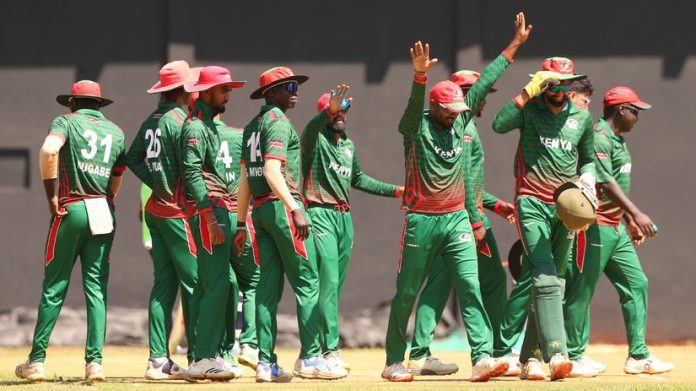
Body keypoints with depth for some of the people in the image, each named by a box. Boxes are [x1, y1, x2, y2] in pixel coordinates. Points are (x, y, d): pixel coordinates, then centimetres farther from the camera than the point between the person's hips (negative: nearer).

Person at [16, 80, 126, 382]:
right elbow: (116, 180, 14)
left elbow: (48, 151, -19)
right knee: (96, 289, 4)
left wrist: (51, 196, -13)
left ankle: (36, 360, 6)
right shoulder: (116, 132, 15)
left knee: (54, 287, 2)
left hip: (71, 210, -3)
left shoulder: (66, 122, 1)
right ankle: (95, 361, -5)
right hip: (104, 214, 3)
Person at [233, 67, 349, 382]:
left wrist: (241, 225, 21)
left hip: (260, 211, 9)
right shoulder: (279, 122, -8)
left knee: (268, 286, 7)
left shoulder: (252, 128, 19)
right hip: (281, 206, -9)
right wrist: (295, 210, -26)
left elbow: (245, 180, 19)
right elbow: (272, 171, -20)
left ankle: (266, 364, 4)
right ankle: (310, 359, -11)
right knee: (307, 282, -7)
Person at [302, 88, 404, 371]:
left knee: (337, 285, 7)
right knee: (327, 281, -16)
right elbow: (312, 127, -29)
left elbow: (357, 179, 32)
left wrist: (395, 191, 30)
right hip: (320, 214, -8)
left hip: (344, 217, 8)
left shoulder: (348, 144, 20)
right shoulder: (315, 138, -4)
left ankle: (318, 346, 11)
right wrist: (331, 109, -49)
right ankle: (330, 350, -21)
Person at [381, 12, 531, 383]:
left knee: (470, 287, -8)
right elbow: (415, 104, -28)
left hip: (458, 219, 4)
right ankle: (394, 362, 14)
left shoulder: (460, 124, 8)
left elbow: (484, 82, 9)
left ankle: (482, 358, -15)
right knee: (406, 293, 4)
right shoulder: (416, 127, -7)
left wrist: (515, 44, 11)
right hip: (422, 221, -4)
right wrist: (420, 76, -49)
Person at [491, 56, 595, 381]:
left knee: (551, 282, 6)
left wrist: (587, 178, 1)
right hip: (532, 203, -5)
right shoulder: (530, 108, -2)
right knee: (545, 278, -18)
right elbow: (499, 124, -21)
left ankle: (529, 356, 14)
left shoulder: (582, 118, 11)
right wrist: (529, 91, -22)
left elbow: (588, 159, 23)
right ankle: (556, 354, -29)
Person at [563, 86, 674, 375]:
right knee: (582, 292, -3)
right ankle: (573, 357, 3)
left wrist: (630, 221, 24)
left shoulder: (618, 140, 17)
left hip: (617, 229, 10)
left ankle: (638, 356, 9)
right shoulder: (598, 139, -15)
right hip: (596, 227, -10)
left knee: (636, 284, 7)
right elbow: (605, 183, -25)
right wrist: (637, 213, -31)